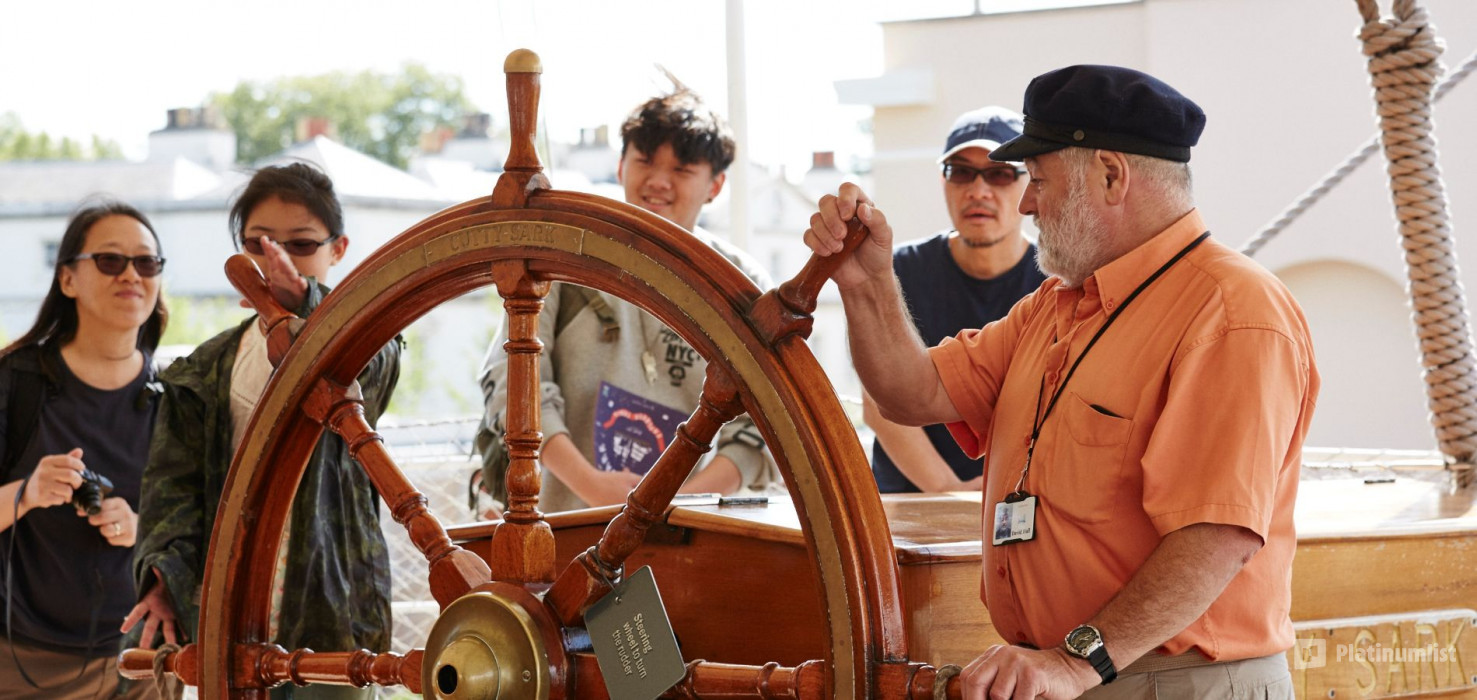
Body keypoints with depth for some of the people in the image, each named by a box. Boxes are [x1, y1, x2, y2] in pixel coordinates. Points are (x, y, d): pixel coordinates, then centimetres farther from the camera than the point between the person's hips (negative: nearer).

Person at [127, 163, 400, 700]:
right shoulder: (208, 368, 13)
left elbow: (361, 370, -23)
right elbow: (174, 478, 5)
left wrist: (305, 303, -44)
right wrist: (164, 569, -14)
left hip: (332, 600, -3)